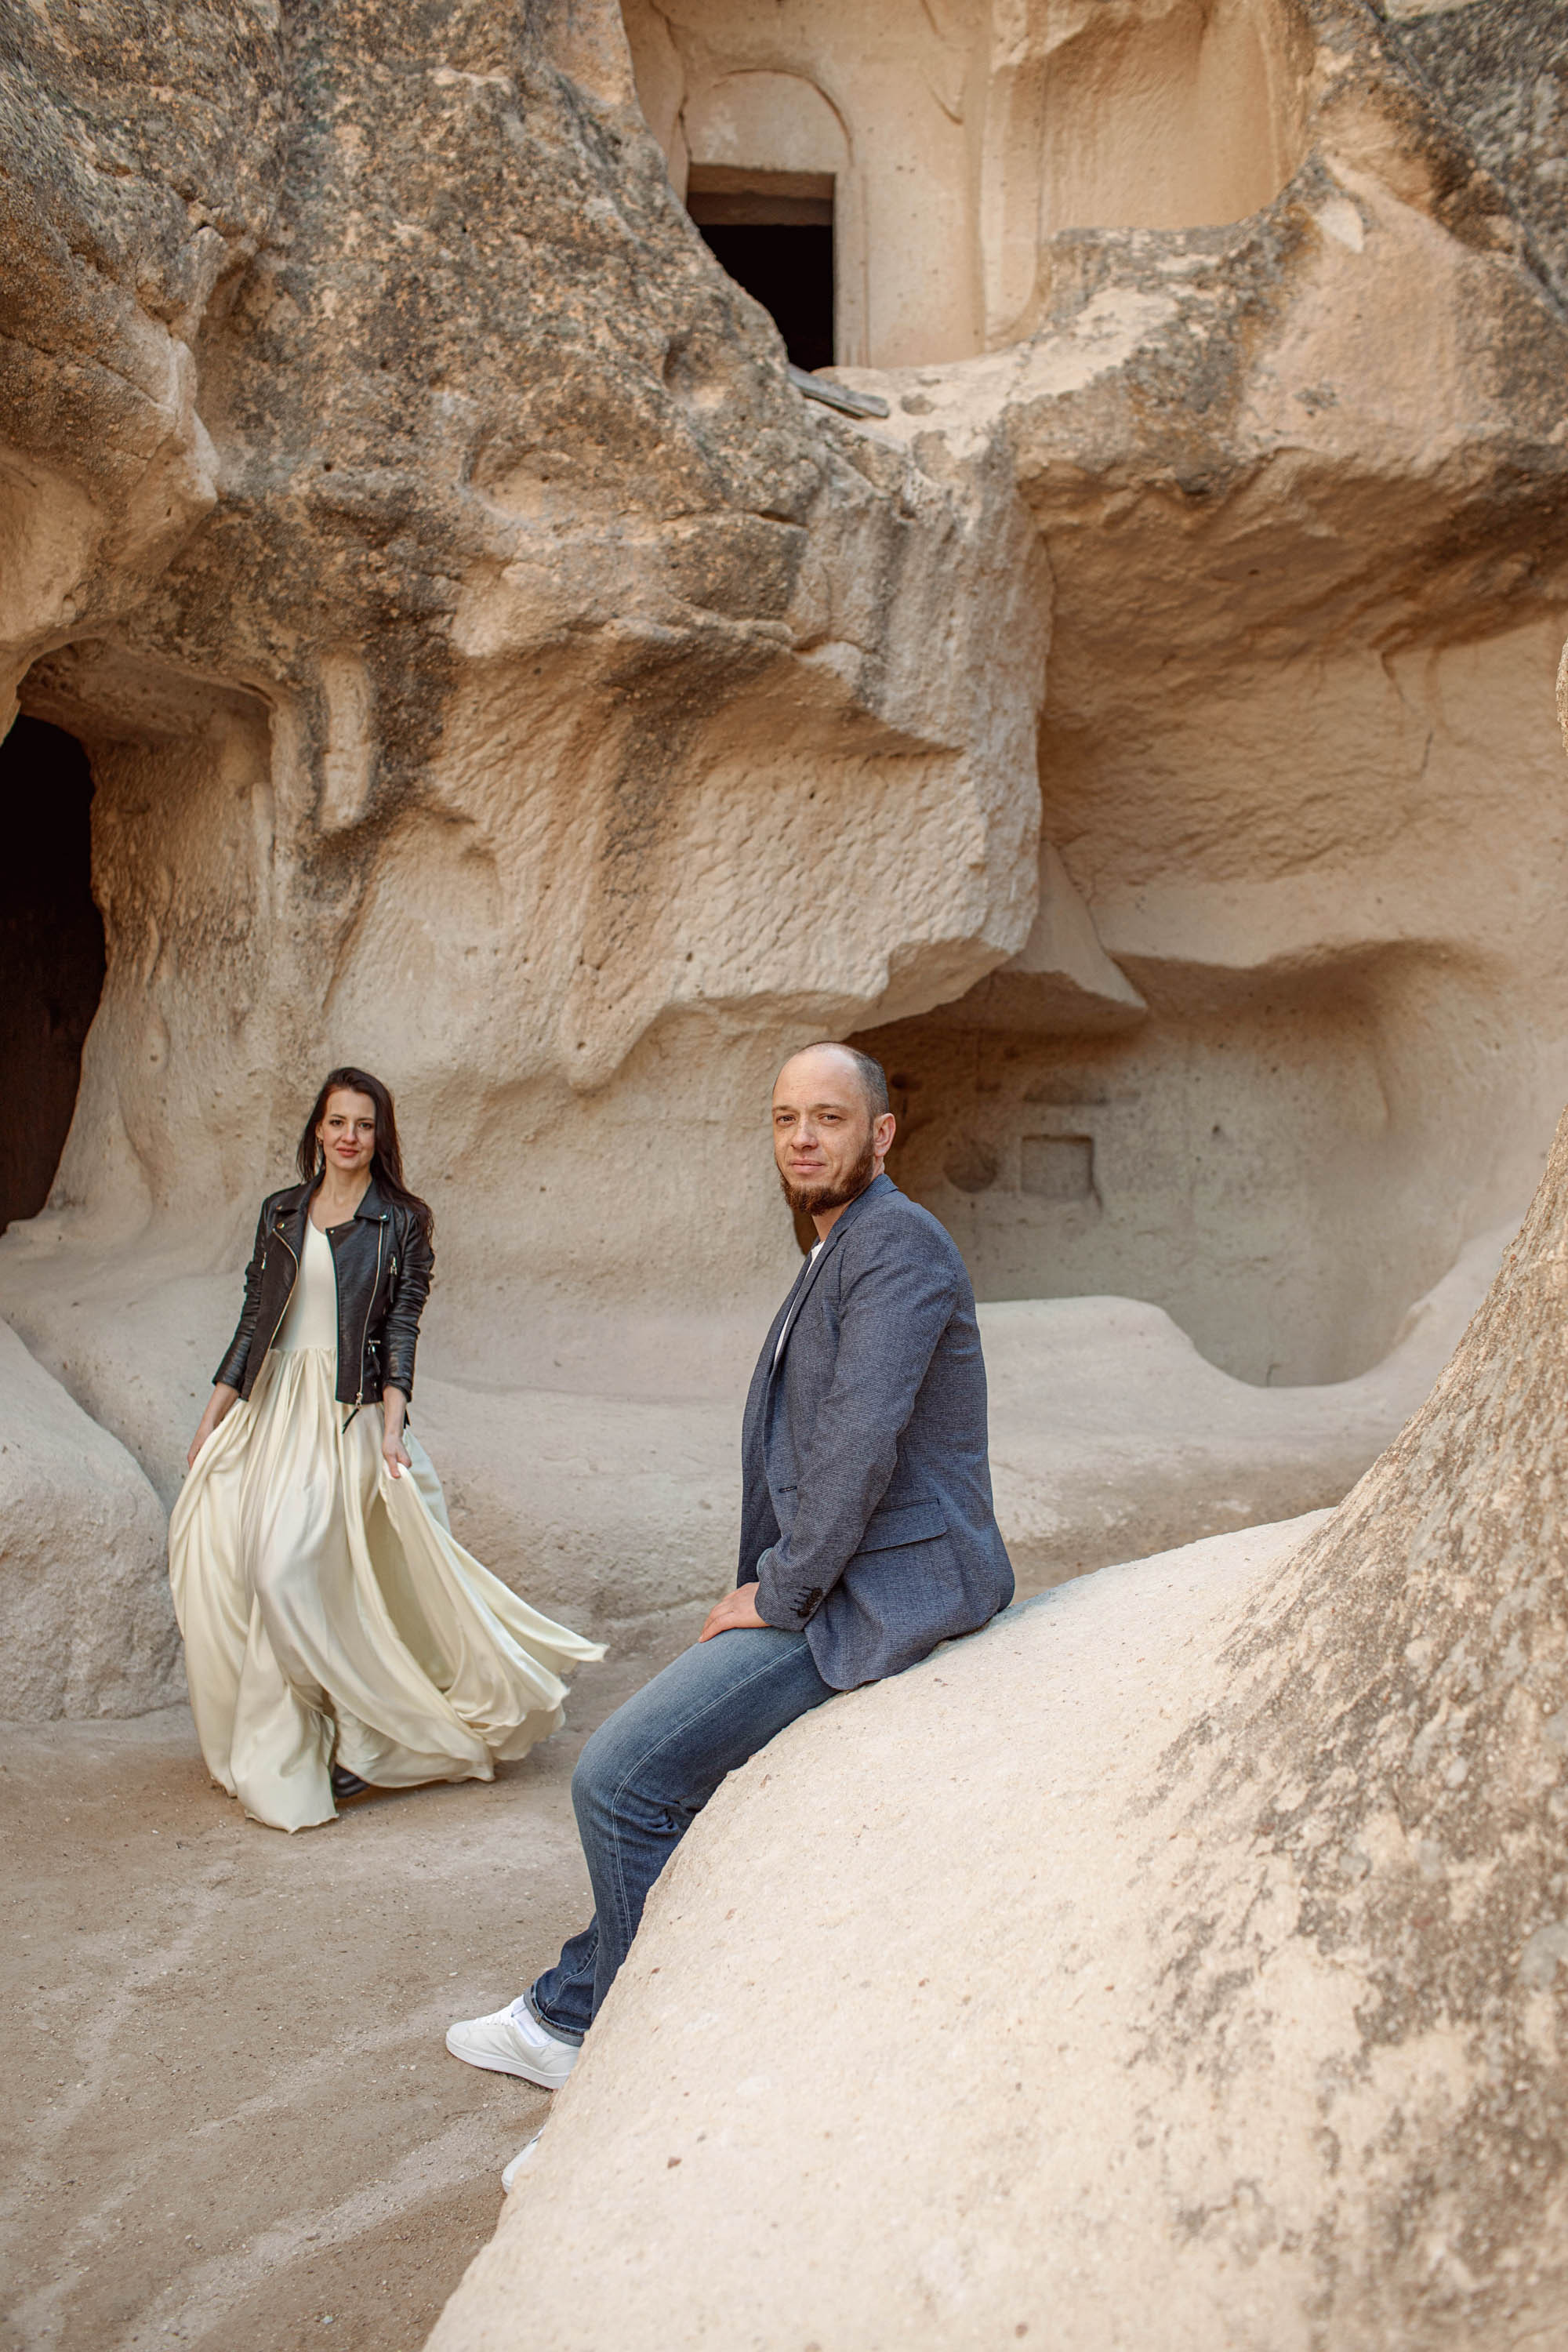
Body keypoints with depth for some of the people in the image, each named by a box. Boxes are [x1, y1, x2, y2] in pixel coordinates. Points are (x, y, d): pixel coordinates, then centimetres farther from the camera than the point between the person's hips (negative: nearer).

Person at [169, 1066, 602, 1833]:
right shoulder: (281, 1213, 12)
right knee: (229, 1566, 3)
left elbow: (402, 1329, -5)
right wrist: (214, 1416, 9)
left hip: (348, 1410, -5)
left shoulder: (402, 1221, 0)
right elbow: (253, 1320, 13)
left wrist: (391, 1425, -15)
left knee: (292, 1573, -14)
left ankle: (360, 1737, 4)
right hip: (271, 1404, 5)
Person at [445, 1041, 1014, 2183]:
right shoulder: (839, 1254, 18)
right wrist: (765, 1588, 14)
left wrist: (779, 1595, -15)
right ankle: (571, 2018, 31)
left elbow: (862, 1442, -23)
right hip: (836, 1585, 11)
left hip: (883, 1595, -10)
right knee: (653, 1764, 18)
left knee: (625, 1776, -13)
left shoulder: (896, 1243, -14)